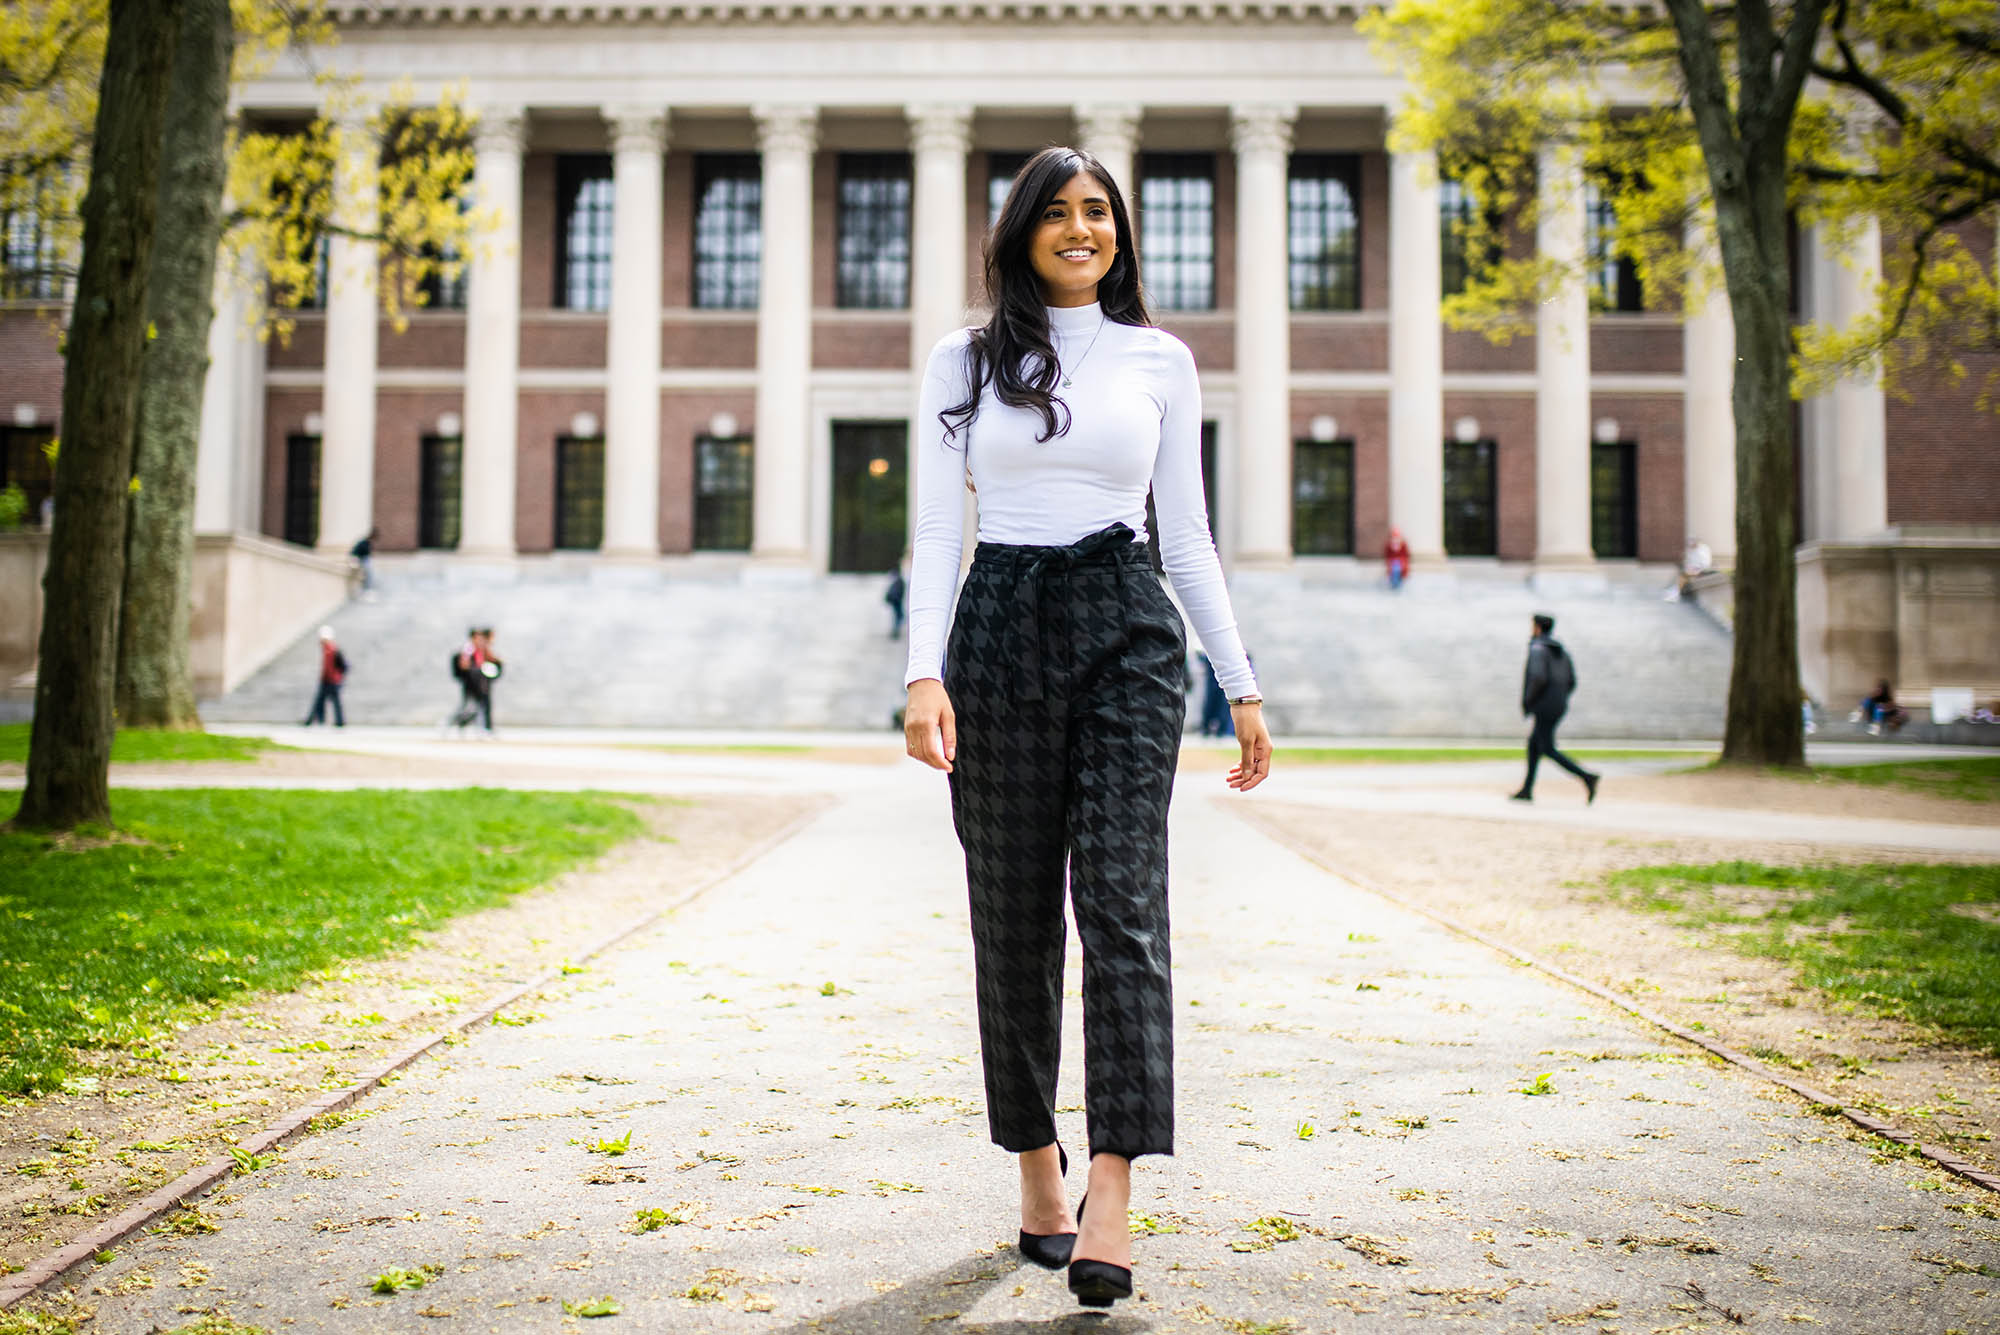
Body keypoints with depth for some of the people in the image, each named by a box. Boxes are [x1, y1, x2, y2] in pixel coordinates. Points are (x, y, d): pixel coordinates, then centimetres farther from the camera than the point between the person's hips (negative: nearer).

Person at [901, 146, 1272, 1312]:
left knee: (1121, 900, -13)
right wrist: (923, 671, -12)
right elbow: (937, 530, 2)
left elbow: (1188, 533, 11)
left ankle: (1111, 1198, -16)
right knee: (1014, 916, 4)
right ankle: (1037, 1172, 19)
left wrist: (1242, 683, 7)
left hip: (1127, 631, 0)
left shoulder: (1161, 359, 11)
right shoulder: (964, 360, 9)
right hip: (1001, 628, 1)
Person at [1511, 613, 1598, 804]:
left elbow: (1538, 678, -24)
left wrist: (1527, 702, -13)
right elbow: (1571, 682, 13)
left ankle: (1586, 777, -21)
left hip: (1544, 707, -9)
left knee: (1549, 750, -7)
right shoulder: (1561, 651, 14)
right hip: (1559, 706, 9)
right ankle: (1527, 790, 18)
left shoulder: (1537, 649, -11)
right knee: (1533, 743, 17)